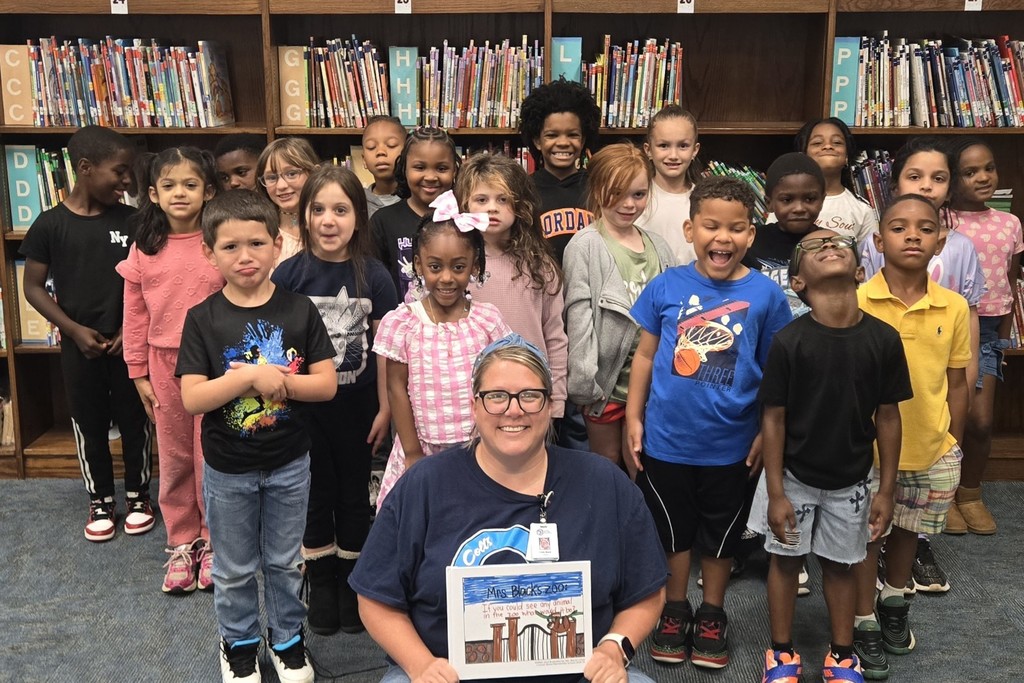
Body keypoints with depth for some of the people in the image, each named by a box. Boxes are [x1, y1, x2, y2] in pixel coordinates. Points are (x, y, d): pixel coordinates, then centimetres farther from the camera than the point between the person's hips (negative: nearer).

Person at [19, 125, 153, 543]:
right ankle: (100, 501, 28)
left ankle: (138, 495, 28)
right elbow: (33, 287, -1)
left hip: (129, 342, 1)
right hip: (80, 345, -1)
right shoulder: (50, 224, -7)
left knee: (135, 421, 10)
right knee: (90, 425, 12)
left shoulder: (132, 221, -3)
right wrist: (74, 330, -10)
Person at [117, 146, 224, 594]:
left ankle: (213, 540, 25)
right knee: (174, 458, 13)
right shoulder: (144, 248, -1)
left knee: (211, 457, 8)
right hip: (165, 364, 3)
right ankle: (182, 543, 28)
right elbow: (135, 315, 4)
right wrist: (139, 374, 4)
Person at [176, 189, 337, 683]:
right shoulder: (203, 319, -11)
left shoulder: (299, 310, -9)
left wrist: (273, 380, -23)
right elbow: (192, 399, -17)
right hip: (227, 469, 0)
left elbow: (327, 384, -11)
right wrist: (251, 377, -28)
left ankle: (287, 637, 40)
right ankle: (238, 642, 41)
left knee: (284, 562, 18)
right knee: (234, 569, 18)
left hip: (288, 463, 1)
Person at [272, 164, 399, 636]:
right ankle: (321, 584, 30)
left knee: (354, 492, 13)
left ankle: (351, 583, 31)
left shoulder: (373, 275, -6)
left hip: (357, 405, 0)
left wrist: (385, 408, -1)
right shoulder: (289, 274, -8)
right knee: (316, 493, 13)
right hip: (305, 406, 0)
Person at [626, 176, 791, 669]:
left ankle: (712, 614, 39)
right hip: (665, 440, 0)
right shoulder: (666, 286, -8)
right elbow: (645, 355, 1)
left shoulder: (765, 295, -9)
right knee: (671, 531, 18)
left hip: (730, 446, 0)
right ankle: (675, 610, 39)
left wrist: (767, 434, -1)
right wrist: (633, 418, -1)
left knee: (720, 535, 18)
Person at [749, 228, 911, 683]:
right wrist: (775, 492, -11)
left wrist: (886, 490, 0)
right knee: (786, 559, 14)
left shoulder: (884, 339, -12)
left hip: (851, 480, 2)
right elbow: (773, 418, -13)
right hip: (794, 476, -2)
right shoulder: (788, 341, -18)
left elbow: (888, 417, -3)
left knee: (840, 563, 18)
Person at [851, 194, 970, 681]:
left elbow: (956, 382, 4)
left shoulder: (954, 308, -5)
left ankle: (894, 601, 47)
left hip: (932, 449, 4)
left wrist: (952, 443, 6)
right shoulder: (855, 303, -14)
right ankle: (864, 621, 30)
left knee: (909, 528, 22)